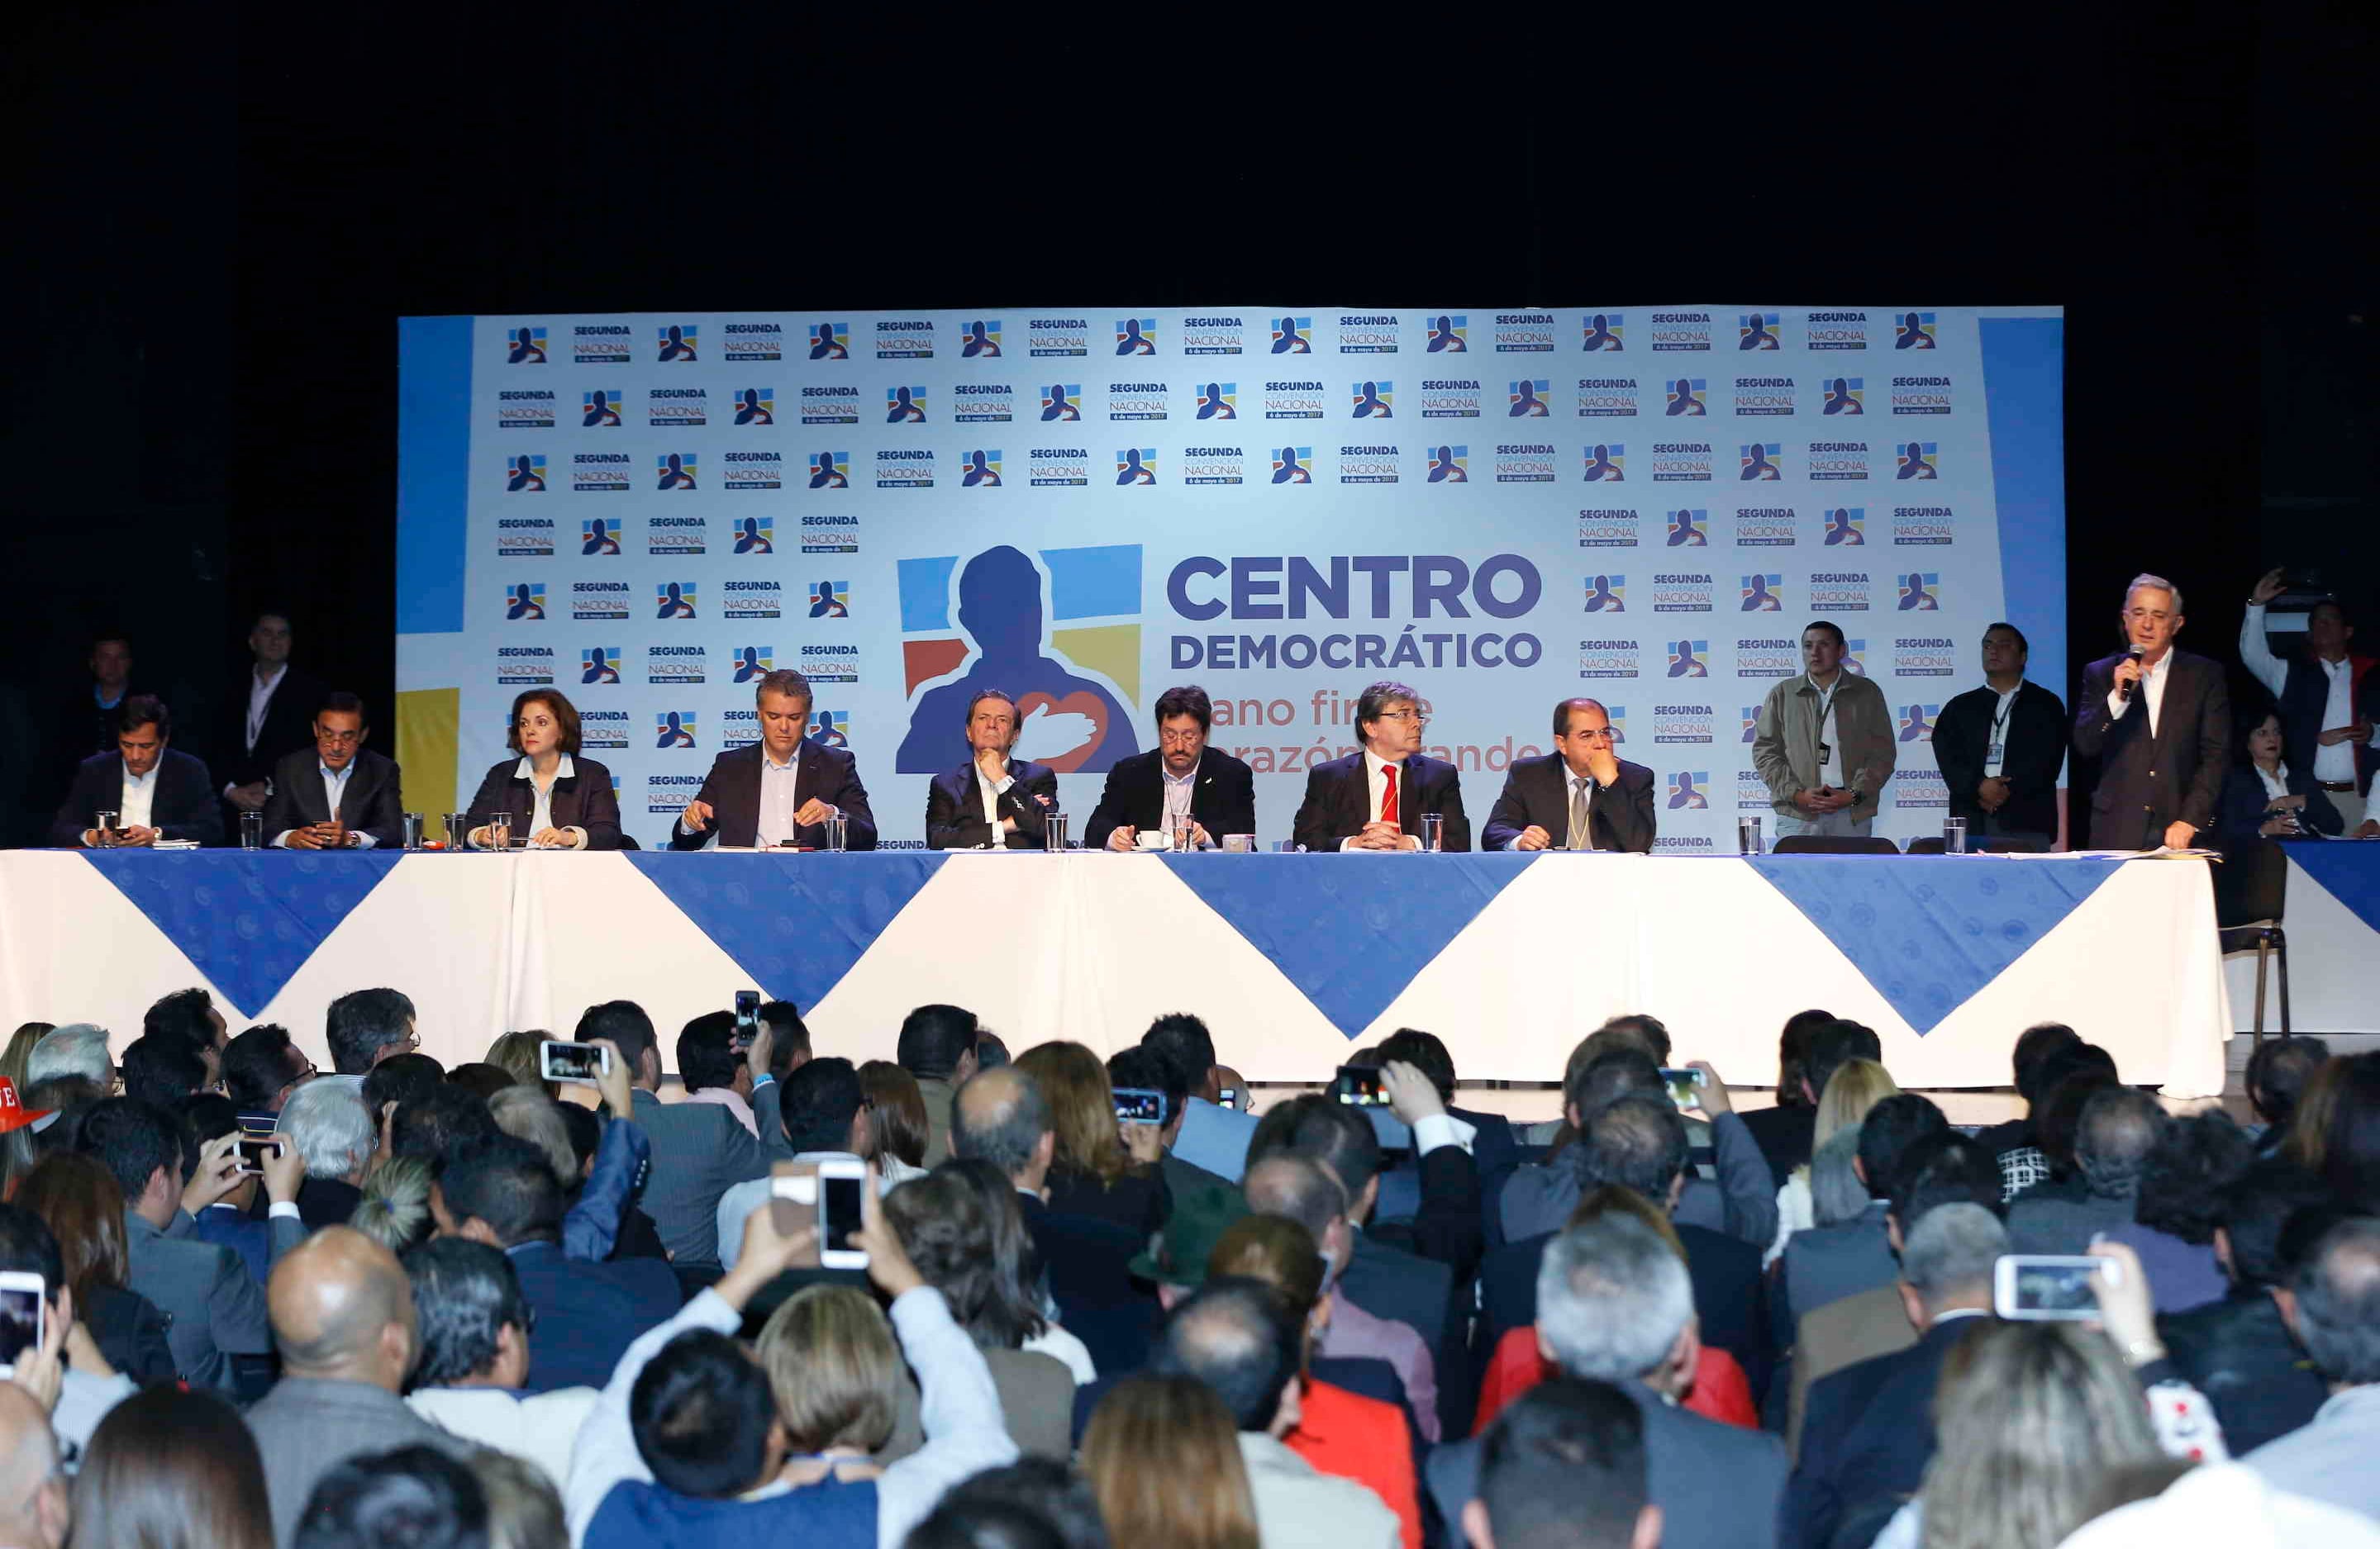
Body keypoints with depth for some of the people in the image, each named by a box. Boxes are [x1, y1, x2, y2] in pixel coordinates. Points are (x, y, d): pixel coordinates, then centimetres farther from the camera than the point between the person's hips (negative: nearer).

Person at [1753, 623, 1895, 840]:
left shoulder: (1867, 693, 10)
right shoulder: (1782, 694, 10)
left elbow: (1882, 753, 6)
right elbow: (1765, 751, 6)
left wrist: (1854, 795, -8)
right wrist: (1797, 794, -8)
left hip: (1853, 816, 0)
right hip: (1797, 816, 0)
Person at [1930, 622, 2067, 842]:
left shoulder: (2046, 705, 12)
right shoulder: (1960, 707, 18)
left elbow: (2047, 761, 0)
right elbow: (1947, 758, 4)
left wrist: (2008, 791, -12)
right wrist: (1979, 787, -14)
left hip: (2026, 822, -2)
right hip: (1972, 822, 2)